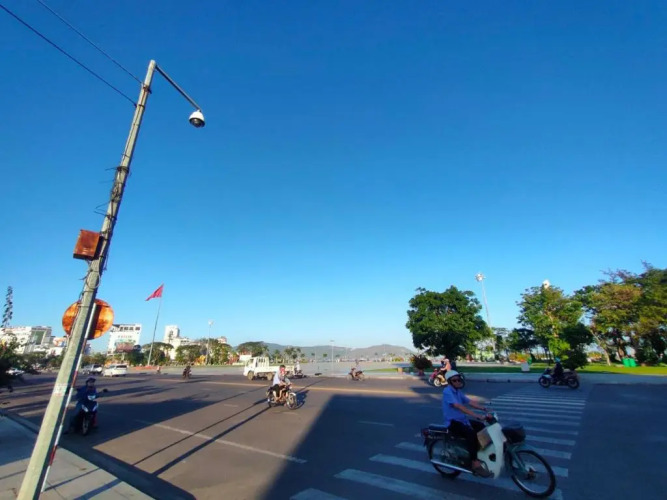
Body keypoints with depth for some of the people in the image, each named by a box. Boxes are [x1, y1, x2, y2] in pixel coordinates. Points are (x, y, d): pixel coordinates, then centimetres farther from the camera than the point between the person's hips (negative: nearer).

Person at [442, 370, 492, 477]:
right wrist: (474, 415, -40)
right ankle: (475, 464, -24)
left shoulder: (458, 391, 11)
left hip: (462, 420, 9)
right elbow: (458, 406, -32)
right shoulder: (447, 391, -20)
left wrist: (484, 408, -12)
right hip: (453, 422, -9)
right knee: (471, 433, -30)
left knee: (482, 427, 9)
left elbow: (469, 402, 1)